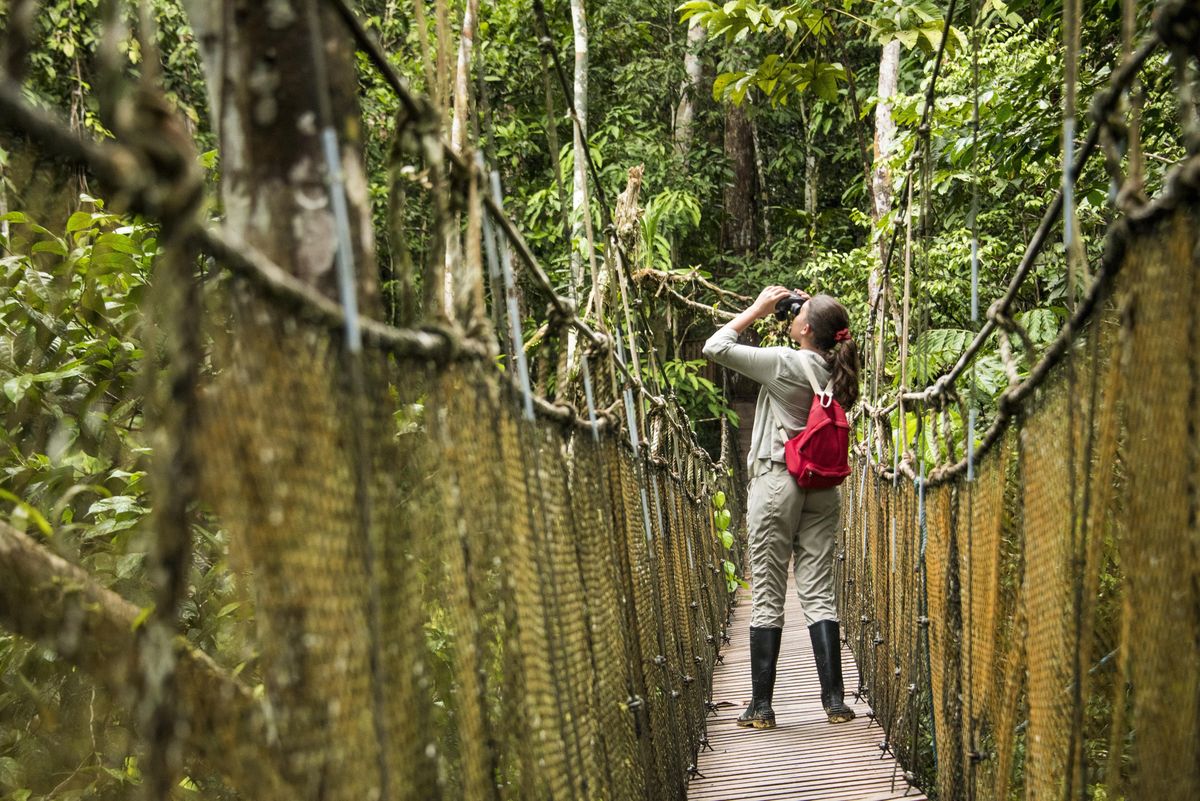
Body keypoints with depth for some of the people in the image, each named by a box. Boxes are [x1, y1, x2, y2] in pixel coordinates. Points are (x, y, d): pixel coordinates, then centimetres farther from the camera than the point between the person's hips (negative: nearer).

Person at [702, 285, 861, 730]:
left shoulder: (784, 363, -13)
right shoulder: (834, 370, 4)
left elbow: (715, 347, -11)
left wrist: (758, 308, -1)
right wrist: (800, 307, 13)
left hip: (777, 482, -5)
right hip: (821, 488, 5)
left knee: (767, 597, 0)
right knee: (818, 593, 6)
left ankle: (761, 705, 2)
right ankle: (834, 700, 0)